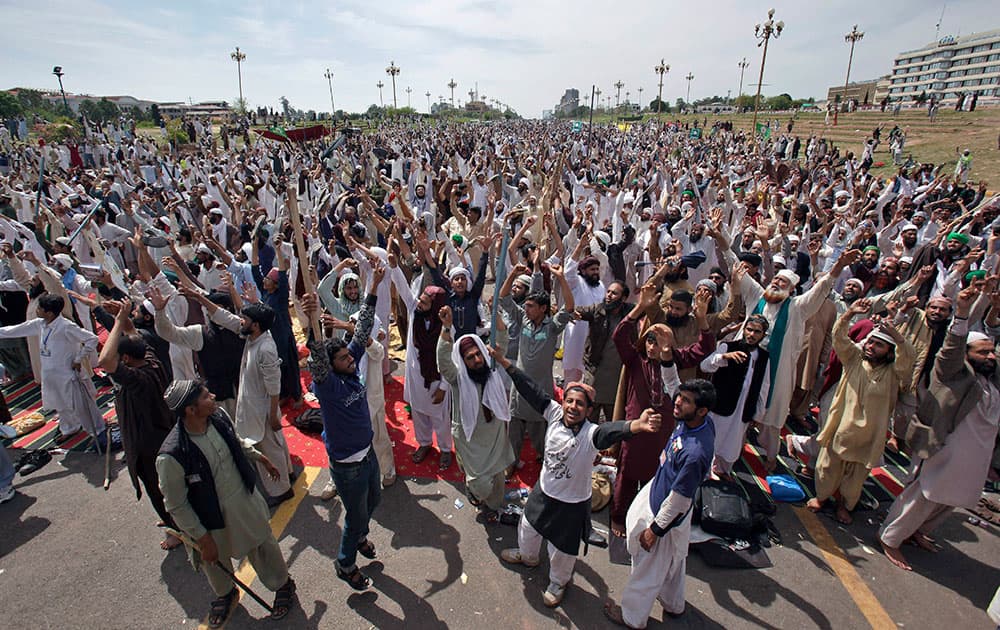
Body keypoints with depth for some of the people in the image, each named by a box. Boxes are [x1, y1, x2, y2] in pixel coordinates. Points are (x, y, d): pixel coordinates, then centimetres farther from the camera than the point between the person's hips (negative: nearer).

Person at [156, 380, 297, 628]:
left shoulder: (218, 416, -19)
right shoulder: (171, 457, -33)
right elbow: (176, 506, -19)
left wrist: (261, 459, 16)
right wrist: (202, 539, -13)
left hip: (245, 499, 3)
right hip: (211, 518, -3)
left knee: (263, 546, 21)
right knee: (216, 563, 26)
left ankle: (283, 585, 49)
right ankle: (225, 594, 60)